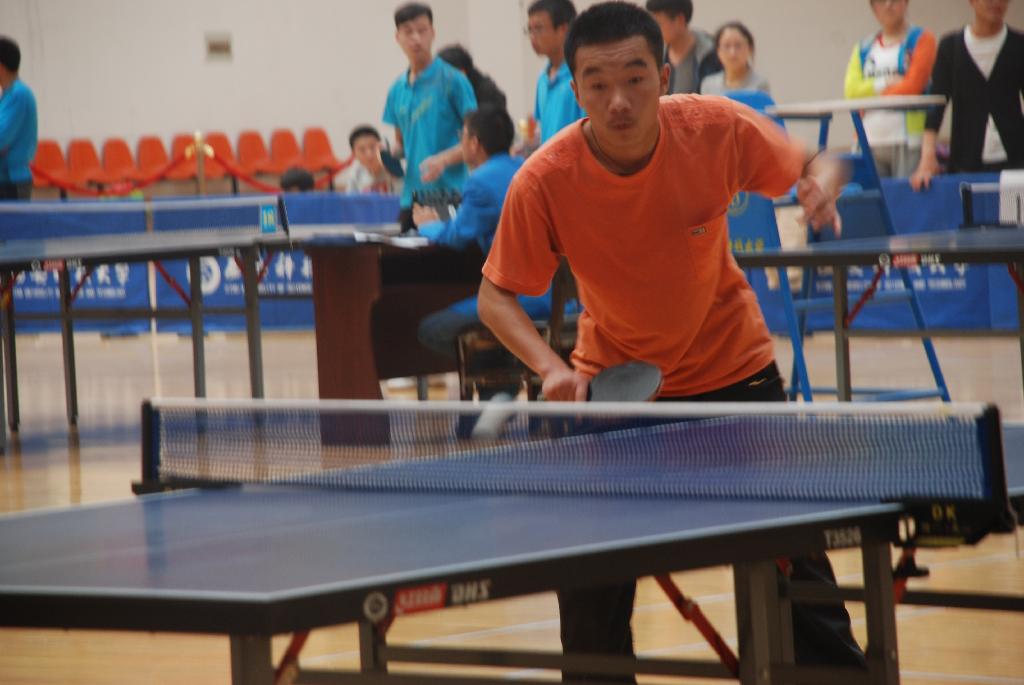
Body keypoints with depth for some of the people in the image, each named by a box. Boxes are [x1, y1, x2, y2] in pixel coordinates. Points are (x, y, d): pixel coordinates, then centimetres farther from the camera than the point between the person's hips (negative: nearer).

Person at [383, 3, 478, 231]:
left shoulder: (452, 80, -4)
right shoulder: (397, 89, 14)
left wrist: (444, 159, -20)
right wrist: (392, 155, 2)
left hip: (449, 193, -6)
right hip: (412, 195, 6)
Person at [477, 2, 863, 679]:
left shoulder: (718, 129, -22)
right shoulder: (544, 181, -24)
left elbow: (813, 163, -4)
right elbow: (496, 296, -13)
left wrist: (821, 183, -28)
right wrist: (551, 367, -30)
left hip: (732, 367, 0)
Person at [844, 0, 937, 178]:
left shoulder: (921, 39, 6)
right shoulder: (864, 48, 17)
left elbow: (913, 86, -6)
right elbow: (852, 90, 4)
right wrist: (885, 84, -10)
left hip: (908, 138, -4)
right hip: (870, 141, 4)